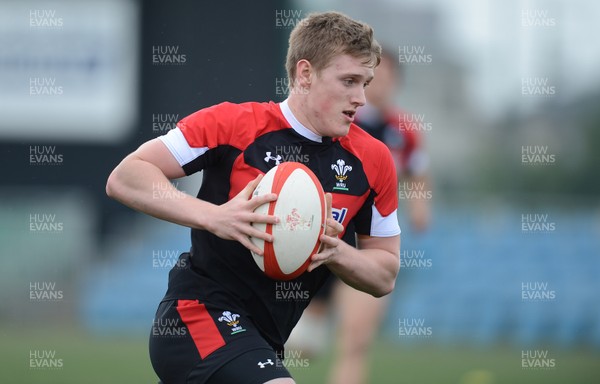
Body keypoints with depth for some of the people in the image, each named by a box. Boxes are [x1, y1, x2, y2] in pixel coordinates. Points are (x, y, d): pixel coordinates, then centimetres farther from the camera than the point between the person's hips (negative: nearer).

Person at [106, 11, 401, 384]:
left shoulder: (373, 160, 1)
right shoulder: (234, 123, -12)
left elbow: (385, 275, 8)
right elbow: (125, 177, -13)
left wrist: (335, 252, -15)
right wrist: (213, 217, -27)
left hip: (263, 340, 7)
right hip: (199, 309, -7)